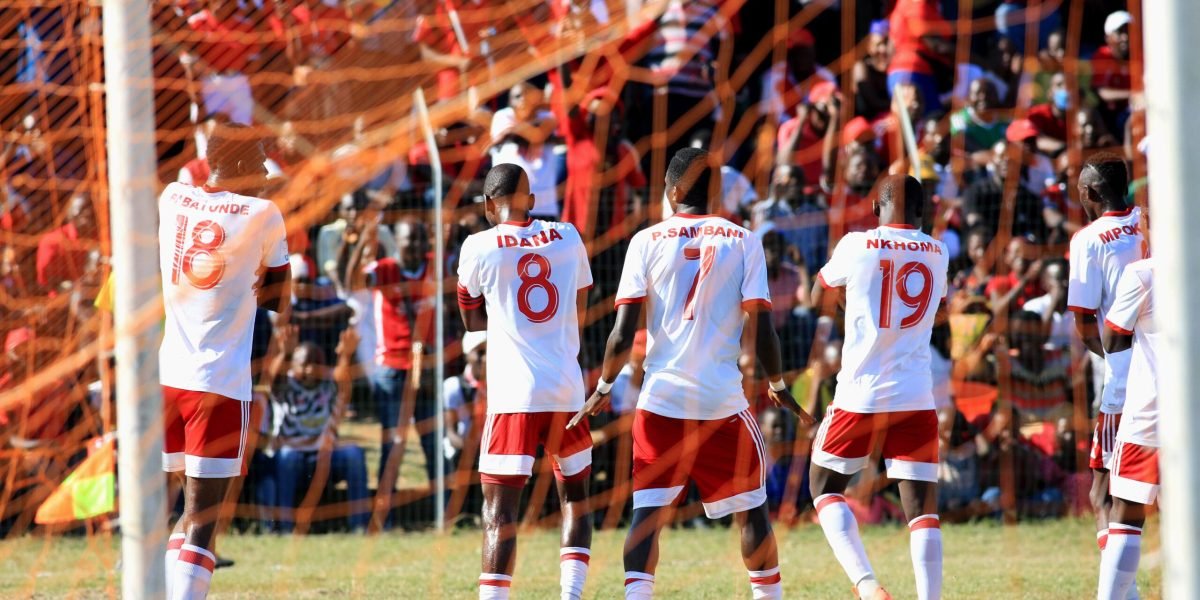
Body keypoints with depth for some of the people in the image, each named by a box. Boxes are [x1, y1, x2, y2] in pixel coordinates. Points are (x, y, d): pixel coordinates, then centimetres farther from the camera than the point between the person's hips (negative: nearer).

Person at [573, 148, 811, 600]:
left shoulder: (647, 241, 1)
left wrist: (603, 388, 10)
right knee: (750, 509, 14)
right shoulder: (742, 242, 1)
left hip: (662, 397, 0)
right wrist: (778, 386, 14)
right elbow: (761, 329, -2)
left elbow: (623, 333, -4)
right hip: (724, 398, 0)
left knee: (649, 511, 0)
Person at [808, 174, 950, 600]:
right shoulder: (937, 254, 7)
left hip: (861, 394, -2)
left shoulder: (857, 246, -4)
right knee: (922, 506, 3)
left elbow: (821, 297, 14)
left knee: (825, 485, 14)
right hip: (916, 399, 2)